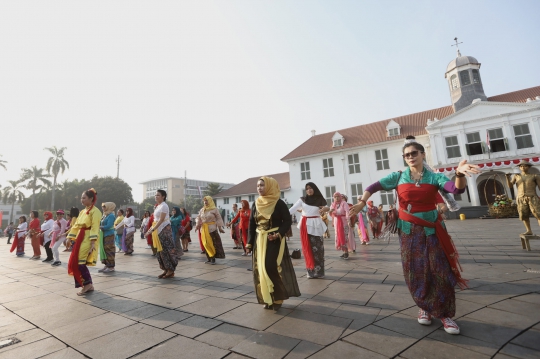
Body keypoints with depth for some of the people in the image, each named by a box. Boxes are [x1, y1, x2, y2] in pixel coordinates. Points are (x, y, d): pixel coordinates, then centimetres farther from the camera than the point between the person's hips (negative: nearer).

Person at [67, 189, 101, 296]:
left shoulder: (95, 211, -12)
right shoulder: (82, 211, 14)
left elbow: (95, 228, -19)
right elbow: (75, 225, 17)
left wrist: (93, 243, -24)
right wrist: (69, 238, 12)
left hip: (88, 240, -9)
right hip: (80, 239, 9)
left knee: (80, 263, -9)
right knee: (75, 263, 8)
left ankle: (88, 285, 7)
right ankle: (87, 285, 19)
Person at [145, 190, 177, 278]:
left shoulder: (164, 206, -12)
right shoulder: (157, 206, 14)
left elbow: (161, 220, -19)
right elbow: (155, 220, 17)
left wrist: (152, 229, -22)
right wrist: (151, 228, 10)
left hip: (164, 230, -9)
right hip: (158, 230, 9)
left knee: (167, 249, -3)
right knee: (161, 250, 11)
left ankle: (171, 271, 5)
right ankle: (166, 270, 20)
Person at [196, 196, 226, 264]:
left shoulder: (214, 209, -3)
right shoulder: (202, 210, 11)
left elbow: (218, 219, -3)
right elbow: (199, 218, 14)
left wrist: (220, 227, -8)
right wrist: (197, 226, 1)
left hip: (212, 229, -5)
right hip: (204, 229, 5)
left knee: (213, 243, -5)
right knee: (206, 244, 6)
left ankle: (213, 259, 2)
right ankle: (209, 258, 15)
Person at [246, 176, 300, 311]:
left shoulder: (279, 203, -8)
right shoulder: (256, 204, 6)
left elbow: (287, 221, -8)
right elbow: (251, 224, 9)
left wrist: (278, 235, -22)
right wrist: (250, 243, 5)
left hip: (275, 241, -5)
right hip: (260, 241, 5)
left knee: (275, 268, -6)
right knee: (261, 270, 6)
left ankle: (278, 298, 13)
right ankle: (267, 298, 20)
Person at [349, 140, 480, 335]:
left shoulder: (435, 177, -2)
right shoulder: (398, 177, 0)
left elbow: (457, 189, -19)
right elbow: (374, 186, -8)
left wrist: (459, 173, -40)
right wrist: (362, 202, -24)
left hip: (432, 230, 0)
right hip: (409, 231, 1)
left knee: (440, 271, 3)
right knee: (415, 272, 9)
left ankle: (444, 313, 20)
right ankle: (424, 307, 30)